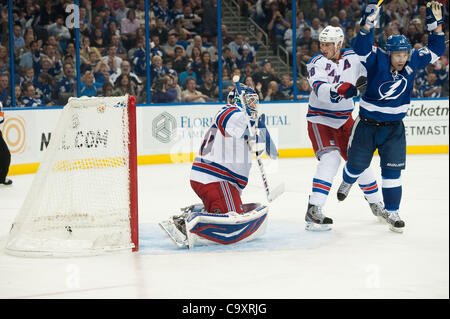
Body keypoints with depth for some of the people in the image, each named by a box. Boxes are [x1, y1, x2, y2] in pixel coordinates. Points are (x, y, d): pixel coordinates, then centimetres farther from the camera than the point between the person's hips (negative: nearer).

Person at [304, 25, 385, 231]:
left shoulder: (353, 58, -4)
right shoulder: (317, 63, -15)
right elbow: (320, 89, -33)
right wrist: (339, 89, -50)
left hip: (344, 119, 5)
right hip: (320, 119, -5)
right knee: (330, 158, -23)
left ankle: (375, 202, 31)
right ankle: (313, 211, -29)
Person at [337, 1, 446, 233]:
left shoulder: (413, 61, -7)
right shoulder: (377, 60, -19)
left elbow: (436, 50, 2)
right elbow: (361, 47, -36)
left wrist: (435, 23, -10)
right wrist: (367, 24, -49)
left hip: (394, 127, 2)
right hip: (367, 124, -2)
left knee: (392, 169, -3)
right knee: (357, 163, 15)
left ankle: (391, 211, 9)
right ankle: (347, 182, 49)